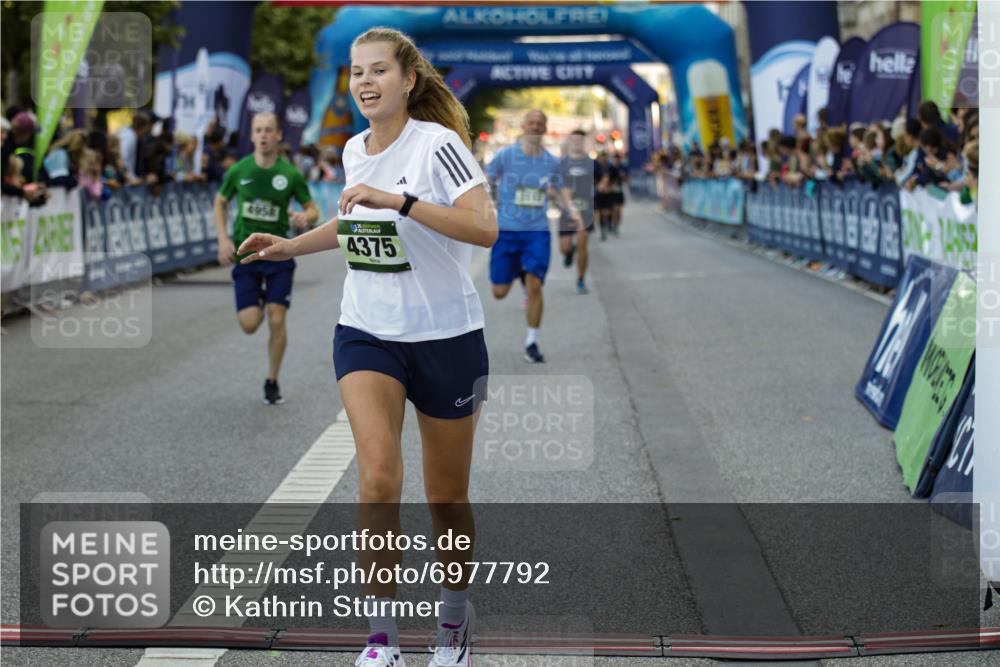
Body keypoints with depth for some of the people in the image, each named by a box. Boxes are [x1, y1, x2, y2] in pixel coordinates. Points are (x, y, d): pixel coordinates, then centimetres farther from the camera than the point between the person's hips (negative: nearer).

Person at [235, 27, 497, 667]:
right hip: (366, 333, 4)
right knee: (379, 478, -16)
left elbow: (485, 228, -29)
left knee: (447, 499, 8)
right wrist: (291, 246, 20)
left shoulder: (438, 144, -14)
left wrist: (399, 200, -33)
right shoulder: (355, 149, 5)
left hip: (445, 338, -4)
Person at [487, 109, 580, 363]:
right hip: (506, 230, -1)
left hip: (538, 231, 1)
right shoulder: (505, 156, -3)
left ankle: (531, 343, 0)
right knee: (499, 292, 4)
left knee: (534, 285, -14)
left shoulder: (551, 161, 5)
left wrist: (571, 210, 6)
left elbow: (560, 187, 21)